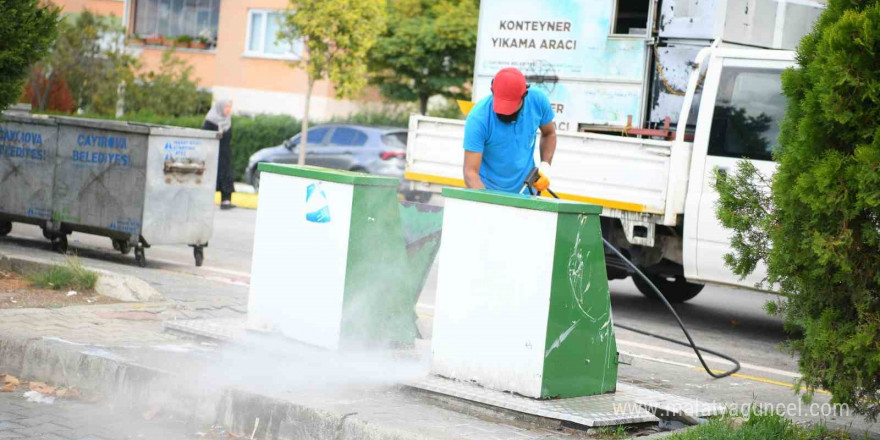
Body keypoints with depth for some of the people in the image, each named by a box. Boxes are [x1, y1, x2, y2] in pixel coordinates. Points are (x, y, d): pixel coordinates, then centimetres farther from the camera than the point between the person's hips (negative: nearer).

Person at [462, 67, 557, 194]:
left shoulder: (538, 100, -10)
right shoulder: (478, 118, -22)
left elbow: (549, 133, 10)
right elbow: (470, 172, -22)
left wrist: (545, 167, -5)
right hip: (488, 192, -3)